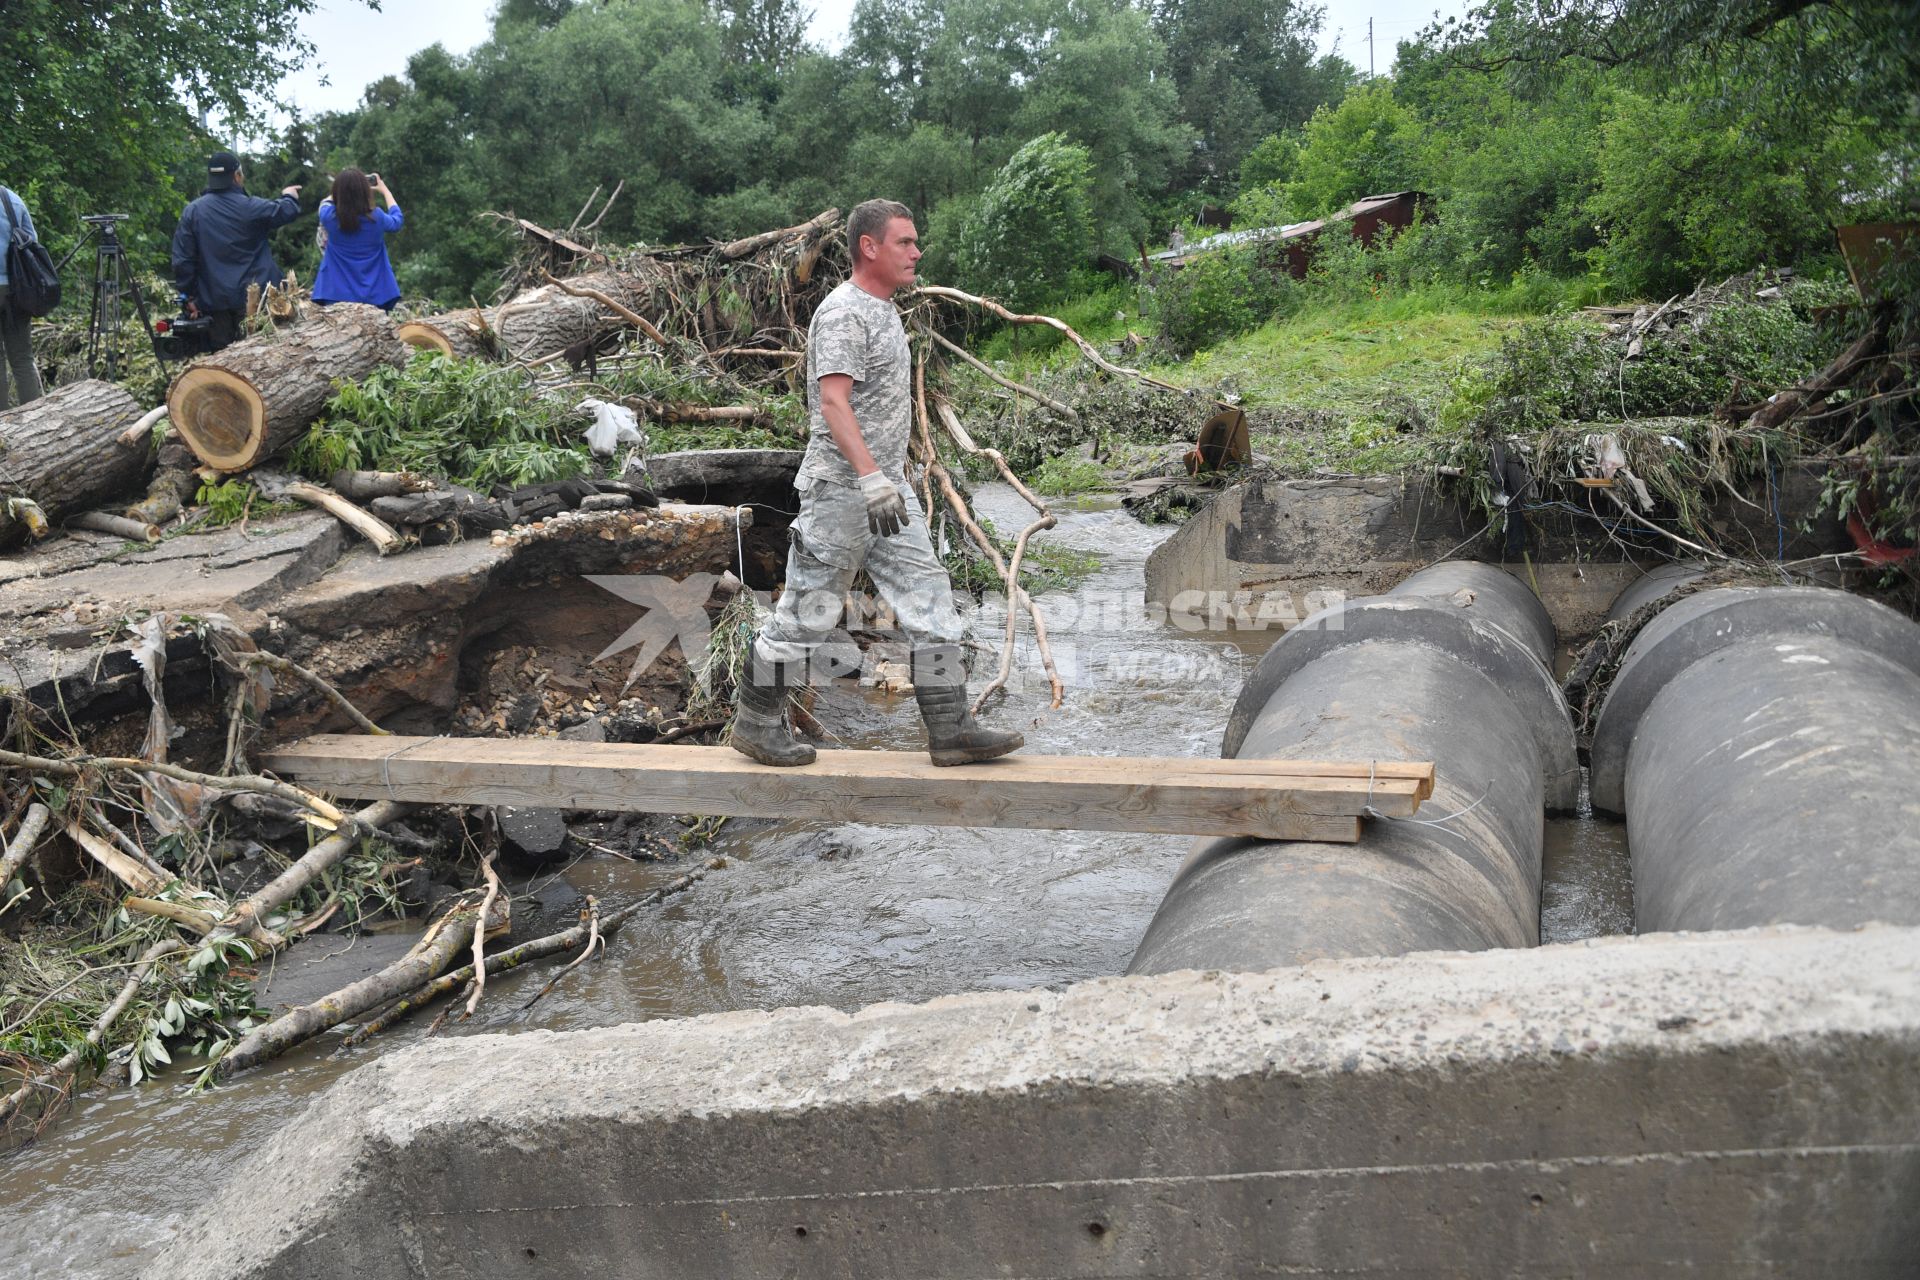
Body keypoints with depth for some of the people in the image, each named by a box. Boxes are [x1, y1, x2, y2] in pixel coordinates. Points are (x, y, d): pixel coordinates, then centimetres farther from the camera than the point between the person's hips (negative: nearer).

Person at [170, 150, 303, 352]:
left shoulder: (193, 211, -2)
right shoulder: (251, 208, -8)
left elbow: (182, 259, -2)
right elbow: (286, 211, 9)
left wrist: (188, 295, 7)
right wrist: (289, 197, 33)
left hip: (213, 302, 2)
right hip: (253, 298, -2)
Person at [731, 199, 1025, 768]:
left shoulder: (884, 309, 17)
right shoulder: (842, 313, -14)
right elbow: (834, 402, -25)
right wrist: (870, 478, -34)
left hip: (886, 487, 9)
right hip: (841, 490, -9)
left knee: (929, 599, 3)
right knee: (810, 609, 0)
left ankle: (951, 729, 5)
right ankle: (755, 722, 15)